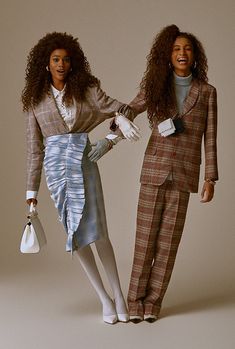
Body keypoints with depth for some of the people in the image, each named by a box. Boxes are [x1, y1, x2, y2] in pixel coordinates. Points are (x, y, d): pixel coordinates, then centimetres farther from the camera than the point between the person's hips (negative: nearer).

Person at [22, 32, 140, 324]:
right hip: (55, 165, 1)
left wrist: (121, 118, -39)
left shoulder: (85, 88, 4)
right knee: (76, 234, -1)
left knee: (96, 231, -8)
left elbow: (109, 105, -14)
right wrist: (31, 190, 7)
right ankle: (105, 299, 9)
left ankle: (118, 293, 8)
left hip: (84, 162, -1)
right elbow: (34, 147, 8)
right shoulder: (35, 100, 7)